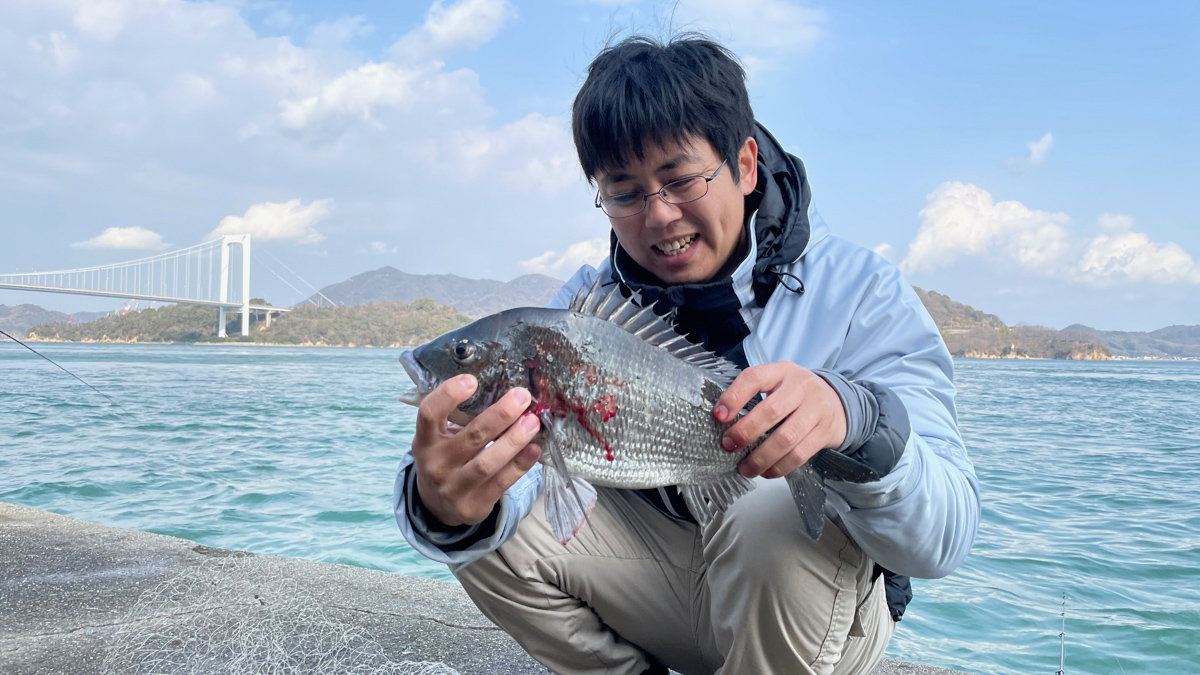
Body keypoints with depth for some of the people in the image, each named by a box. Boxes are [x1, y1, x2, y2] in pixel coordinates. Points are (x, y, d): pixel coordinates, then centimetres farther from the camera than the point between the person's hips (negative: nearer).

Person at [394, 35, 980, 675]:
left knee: (776, 512, -34)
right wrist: (447, 512, -45)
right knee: (491, 523, -16)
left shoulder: (858, 292, -16)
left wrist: (857, 421, -47)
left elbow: (943, 541, -25)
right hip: (652, 567, 3)